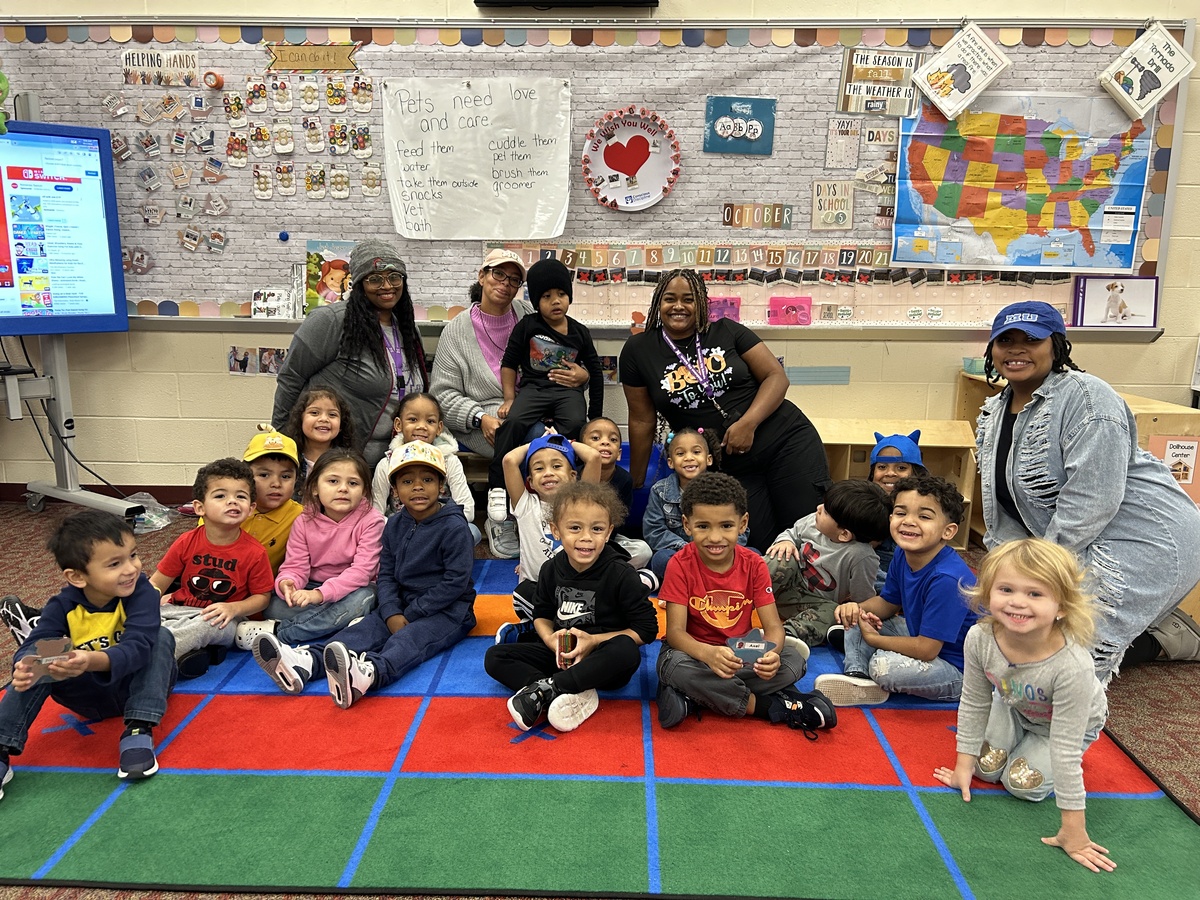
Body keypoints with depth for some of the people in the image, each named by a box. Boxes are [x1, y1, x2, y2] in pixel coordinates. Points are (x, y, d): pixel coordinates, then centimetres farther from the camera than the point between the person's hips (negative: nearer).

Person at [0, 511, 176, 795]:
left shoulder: (141, 592, -25)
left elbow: (138, 646, -39)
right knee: (36, 664, -21)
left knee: (162, 637, -29)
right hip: (90, 694, 2)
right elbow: (33, 646, -27)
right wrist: (25, 666, -53)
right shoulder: (63, 605, -15)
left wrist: (93, 661, -59)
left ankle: (138, 731, -30)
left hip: (135, 684, -2)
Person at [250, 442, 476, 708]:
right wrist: (392, 614, -12)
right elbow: (386, 574, 7)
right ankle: (304, 662, -40)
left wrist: (411, 614, -15)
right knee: (365, 628, -18)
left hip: (449, 609, -6)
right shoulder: (394, 526, 9)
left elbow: (456, 582, -16)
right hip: (402, 604, 7)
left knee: (409, 638, -33)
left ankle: (368, 673, -63)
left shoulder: (454, 527, -12)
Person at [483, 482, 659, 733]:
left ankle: (543, 689, -30)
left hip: (602, 664, -4)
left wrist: (594, 641, -18)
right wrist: (550, 639, -10)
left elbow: (647, 629, -13)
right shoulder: (551, 570, -1)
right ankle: (576, 696, -29)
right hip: (561, 655, 5)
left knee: (626, 650, -38)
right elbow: (542, 614, 13)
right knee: (494, 657, -12)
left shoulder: (620, 574, -14)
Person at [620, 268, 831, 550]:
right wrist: (636, 483, 9)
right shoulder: (638, 351, 2)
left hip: (785, 439, 0)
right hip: (726, 467, 0)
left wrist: (748, 423, -17)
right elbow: (642, 421, 6)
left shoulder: (726, 331, 1)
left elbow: (777, 377, -1)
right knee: (764, 546, -7)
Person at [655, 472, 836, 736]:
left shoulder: (754, 565, -7)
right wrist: (708, 653, -44)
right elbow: (675, 631, -21)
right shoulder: (680, 565, -15)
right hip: (695, 652, -3)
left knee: (794, 658, -21)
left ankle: (694, 700, -24)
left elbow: (773, 626, -10)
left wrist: (772, 653, -36)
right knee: (677, 667, -36)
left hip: (740, 656, 3)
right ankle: (774, 707, -22)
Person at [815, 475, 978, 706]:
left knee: (885, 664, -34)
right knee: (856, 617, 8)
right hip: (922, 639, 9)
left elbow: (926, 649, -30)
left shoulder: (947, 579, -32)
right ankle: (858, 676, -7)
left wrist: (872, 638, -17)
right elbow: (888, 602, 10)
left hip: (958, 671, -9)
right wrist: (857, 608, -12)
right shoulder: (903, 555, -6)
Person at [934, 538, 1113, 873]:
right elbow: (974, 704, -15)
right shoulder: (981, 638, -34)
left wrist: (1073, 830, -27)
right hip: (1014, 707, 3)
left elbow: (1066, 747, -36)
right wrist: (963, 766, -7)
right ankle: (1024, 739, 27)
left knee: (1022, 783, -11)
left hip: (1068, 723, -3)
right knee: (985, 769, -1)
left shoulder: (1072, 666, -45)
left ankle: (1039, 751, 20)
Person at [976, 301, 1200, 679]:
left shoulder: (1086, 398, -19)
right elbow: (1003, 509, 10)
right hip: (1066, 546, 9)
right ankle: (1154, 621, 21)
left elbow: (1090, 502, -25)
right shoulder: (994, 413, 7)